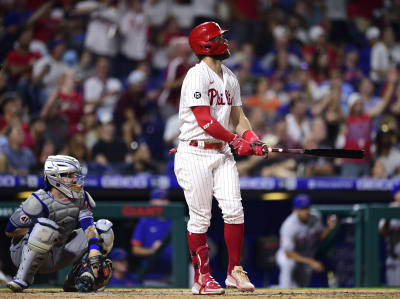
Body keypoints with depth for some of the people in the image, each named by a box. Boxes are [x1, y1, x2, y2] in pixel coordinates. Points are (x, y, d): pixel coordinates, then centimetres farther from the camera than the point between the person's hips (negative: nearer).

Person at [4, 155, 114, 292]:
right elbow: (10, 231, -17)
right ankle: (22, 280, -28)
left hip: (57, 257, 6)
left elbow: (88, 225, -17)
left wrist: (94, 251, -33)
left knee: (104, 228, -3)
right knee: (45, 225, -38)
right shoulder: (39, 201, -20)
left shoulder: (81, 198, -2)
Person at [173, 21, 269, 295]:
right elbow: (205, 121, -19)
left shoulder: (230, 78, 14)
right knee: (200, 218, -3)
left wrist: (251, 137, -1)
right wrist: (237, 141, -17)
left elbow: (237, 116, 18)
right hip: (196, 154, -7)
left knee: (234, 210, -5)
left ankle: (235, 270, 6)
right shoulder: (197, 76, -13)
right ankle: (202, 277, 5)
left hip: (222, 153, 7)